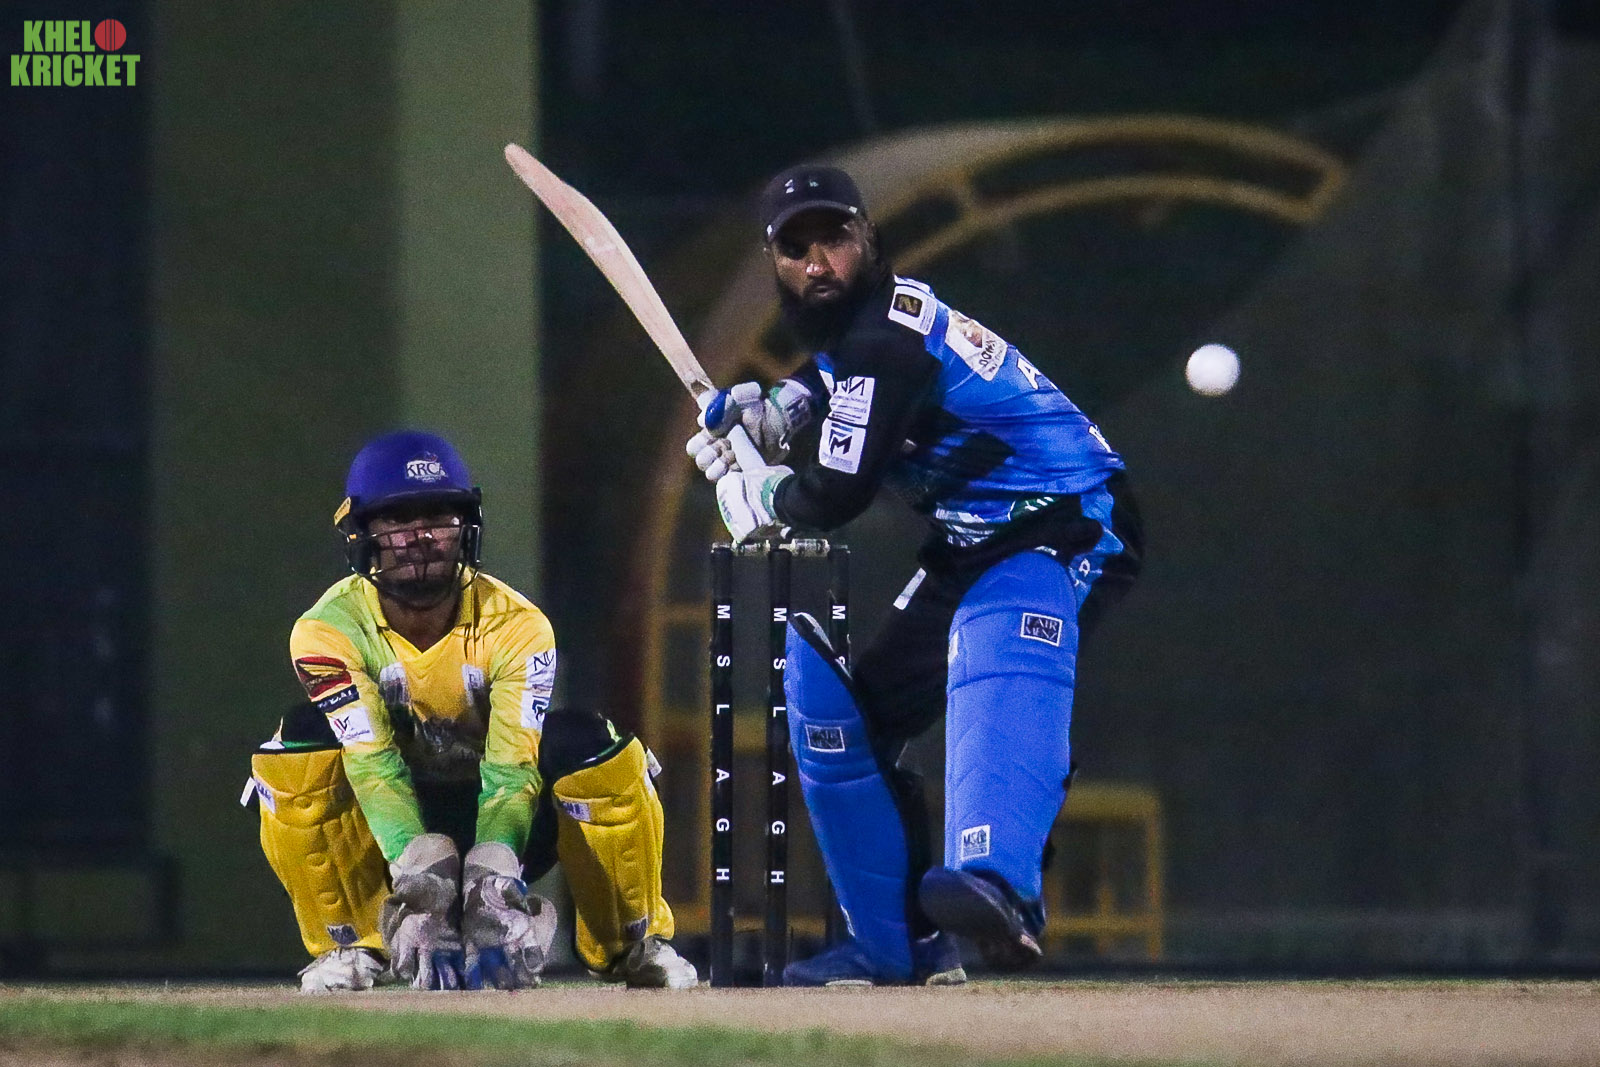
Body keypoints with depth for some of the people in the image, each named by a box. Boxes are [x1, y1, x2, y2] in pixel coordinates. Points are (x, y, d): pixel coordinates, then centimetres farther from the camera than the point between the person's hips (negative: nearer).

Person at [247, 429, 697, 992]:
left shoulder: (516, 625, -19)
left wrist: (492, 882, -47)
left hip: (495, 818, 0)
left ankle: (630, 944, -9)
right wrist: (421, 877, -47)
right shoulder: (331, 629, -20)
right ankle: (351, 943, -14)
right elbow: (374, 768, -31)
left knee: (586, 743, -28)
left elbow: (512, 771, -30)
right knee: (305, 740, -29)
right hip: (394, 828, 0)